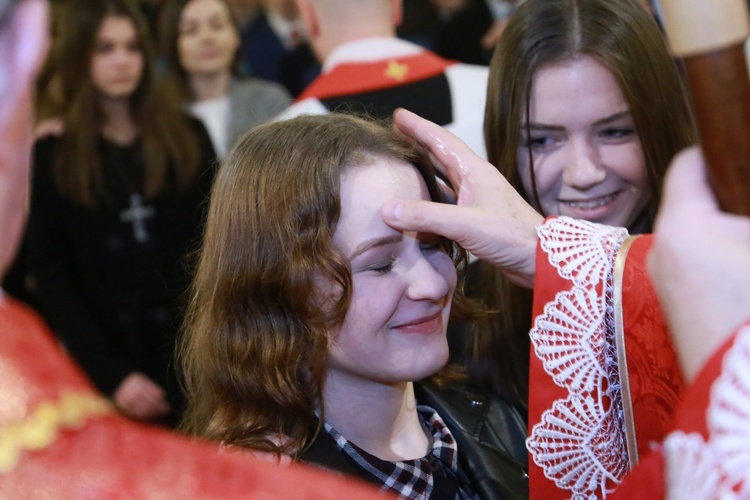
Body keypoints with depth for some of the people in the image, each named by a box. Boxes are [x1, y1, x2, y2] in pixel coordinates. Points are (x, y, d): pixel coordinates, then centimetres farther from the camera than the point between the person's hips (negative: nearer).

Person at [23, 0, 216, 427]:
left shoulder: (188, 136, 7)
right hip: (109, 357, -1)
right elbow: (51, 278, -2)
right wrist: (112, 374, -11)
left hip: (196, 352, 2)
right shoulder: (50, 155, 1)